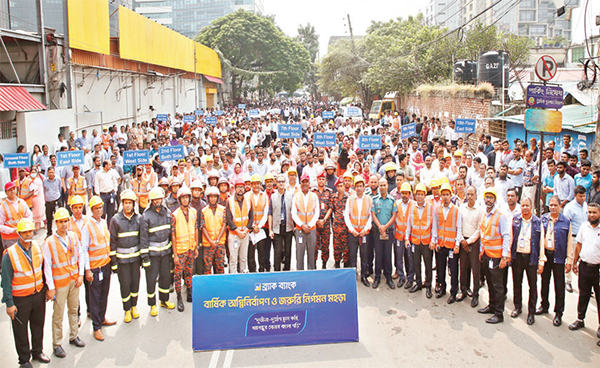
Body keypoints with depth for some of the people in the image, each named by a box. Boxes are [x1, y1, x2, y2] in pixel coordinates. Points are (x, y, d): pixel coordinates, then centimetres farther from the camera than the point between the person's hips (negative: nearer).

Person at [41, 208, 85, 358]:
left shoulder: (73, 236, -1)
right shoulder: (49, 242, -14)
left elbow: (80, 255, 8)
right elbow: (47, 266, -12)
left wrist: (80, 275, 2)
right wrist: (51, 287, -14)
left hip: (74, 280, 5)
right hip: (60, 283, -4)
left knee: (74, 309, 17)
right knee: (58, 314, 3)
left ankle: (74, 336, 33)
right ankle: (57, 344, 16)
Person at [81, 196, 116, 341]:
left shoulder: (104, 223, 7)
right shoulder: (87, 226, -12)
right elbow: (84, 249, -11)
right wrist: (87, 270, -13)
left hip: (106, 264, 6)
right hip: (94, 267, -6)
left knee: (104, 294, 15)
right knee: (95, 297, 2)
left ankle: (102, 318, 32)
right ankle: (96, 327, 10)